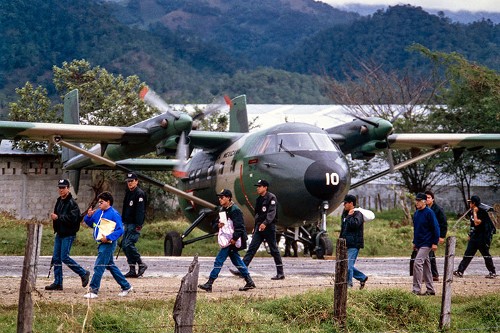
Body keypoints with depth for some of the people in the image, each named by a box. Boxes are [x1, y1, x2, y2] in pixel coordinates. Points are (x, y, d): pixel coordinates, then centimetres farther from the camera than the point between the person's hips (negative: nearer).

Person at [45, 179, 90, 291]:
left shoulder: (72, 203, -14)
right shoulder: (59, 201, 14)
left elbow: (72, 218, -24)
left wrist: (58, 217, -22)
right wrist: (53, 217, 4)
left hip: (68, 234, -9)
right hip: (59, 233, 9)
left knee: (64, 257, -11)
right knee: (56, 258, 6)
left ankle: (84, 273, 5)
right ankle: (58, 283, 12)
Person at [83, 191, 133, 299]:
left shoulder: (114, 214, -13)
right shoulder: (98, 212, 10)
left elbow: (120, 230, -16)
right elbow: (90, 223, 19)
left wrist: (108, 237, -25)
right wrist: (89, 216, -2)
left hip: (108, 244, -9)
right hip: (101, 243, 9)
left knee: (98, 267, -11)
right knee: (111, 266, 17)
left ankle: (93, 290, -9)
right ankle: (126, 286, 26)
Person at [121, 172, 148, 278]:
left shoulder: (139, 194, -10)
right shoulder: (128, 193, 18)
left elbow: (140, 211, -17)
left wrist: (138, 225, -23)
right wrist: (123, 222, 19)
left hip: (135, 224, -9)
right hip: (127, 224, 9)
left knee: (128, 244, -17)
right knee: (124, 245, 4)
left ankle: (141, 265, -4)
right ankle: (132, 270, 8)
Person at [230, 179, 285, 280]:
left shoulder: (271, 198, -9)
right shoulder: (259, 199, 16)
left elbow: (272, 212, -22)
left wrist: (265, 223, -35)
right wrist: (255, 227, 22)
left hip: (269, 227, -8)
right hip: (259, 227, 8)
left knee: (274, 250, -1)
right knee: (252, 248, 0)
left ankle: (280, 273, 7)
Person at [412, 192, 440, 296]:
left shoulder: (429, 213, -12)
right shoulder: (416, 213, 11)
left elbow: (436, 228, -13)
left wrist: (435, 243, -16)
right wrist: (414, 242, 20)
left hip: (426, 244, -9)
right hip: (419, 244, 9)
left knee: (417, 263, -17)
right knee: (426, 265, 12)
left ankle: (417, 289, -17)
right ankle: (430, 289, 19)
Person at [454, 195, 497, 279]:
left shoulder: (482, 212, -16)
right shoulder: (472, 212, 10)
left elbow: (477, 223, -26)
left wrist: (475, 212, -19)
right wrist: (470, 235, 20)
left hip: (483, 237, -8)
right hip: (474, 236, 8)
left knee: (486, 254, -1)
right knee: (468, 254, 3)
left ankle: (493, 272, 11)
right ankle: (460, 271, 0)